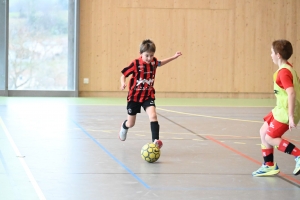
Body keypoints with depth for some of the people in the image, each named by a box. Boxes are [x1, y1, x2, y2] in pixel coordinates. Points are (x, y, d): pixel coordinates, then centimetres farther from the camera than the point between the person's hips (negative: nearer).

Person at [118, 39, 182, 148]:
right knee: (131, 123, 12)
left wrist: (173, 57, 22)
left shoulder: (153, 61, -4)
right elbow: (124, 74, -12)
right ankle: (124, 127, 49)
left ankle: (155, 140, -26)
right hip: (134, 96, -2)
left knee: (153, 116, -24)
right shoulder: (136, 64, -19)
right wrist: (123, 83, -32)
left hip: (148, 96, 2)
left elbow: (159, 63, 21)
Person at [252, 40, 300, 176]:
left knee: (269, 138, -5)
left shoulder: (283, 72, -21)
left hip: (286, 112, -10)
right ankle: (269, 166, 22)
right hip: (281, 109, 10)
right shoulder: (287, 67, 8)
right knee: (263, 131, 14)